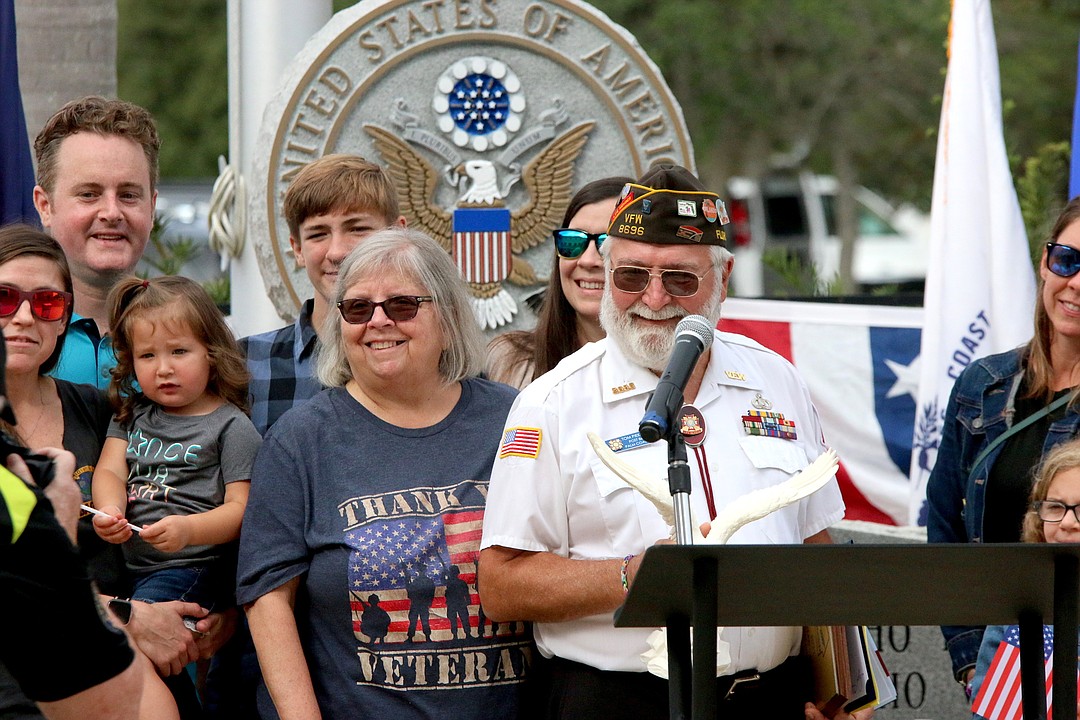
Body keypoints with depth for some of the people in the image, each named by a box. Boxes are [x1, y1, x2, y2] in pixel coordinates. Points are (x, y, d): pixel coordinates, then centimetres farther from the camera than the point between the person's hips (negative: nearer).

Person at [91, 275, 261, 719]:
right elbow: (110, 470, 7)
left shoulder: (231, 427, 1)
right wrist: (109, 512, -17)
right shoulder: (132, 414, 19)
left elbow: (241, 508, -5)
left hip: (191, 567, -7)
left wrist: (189, 529, -25)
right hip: (125, 563, 7)